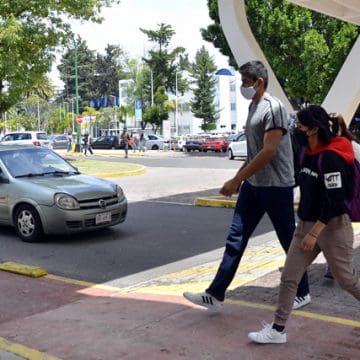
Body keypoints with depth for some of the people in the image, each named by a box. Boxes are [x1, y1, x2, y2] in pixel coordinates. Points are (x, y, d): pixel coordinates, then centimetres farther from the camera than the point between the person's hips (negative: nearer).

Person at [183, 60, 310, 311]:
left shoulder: (273, 108, -15)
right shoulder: (253, 107, 13)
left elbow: (269, 152, -23)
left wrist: (236, 179, -23)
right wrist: (239, 178, 19)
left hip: (277, 186, -8)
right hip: (253, 185, 9)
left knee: (290, 242, 6)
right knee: (236, 239, 5)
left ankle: (303, 293, 23)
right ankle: (216, 295, 8)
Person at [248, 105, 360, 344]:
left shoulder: (331, 157, -19)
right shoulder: (310, 154, 8)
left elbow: (334, 200, -23)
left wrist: (315, 232, -23)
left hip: (332, 226, -8)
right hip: (307, 224, 8)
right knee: (289, 278, 5)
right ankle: (278, 330, 13)